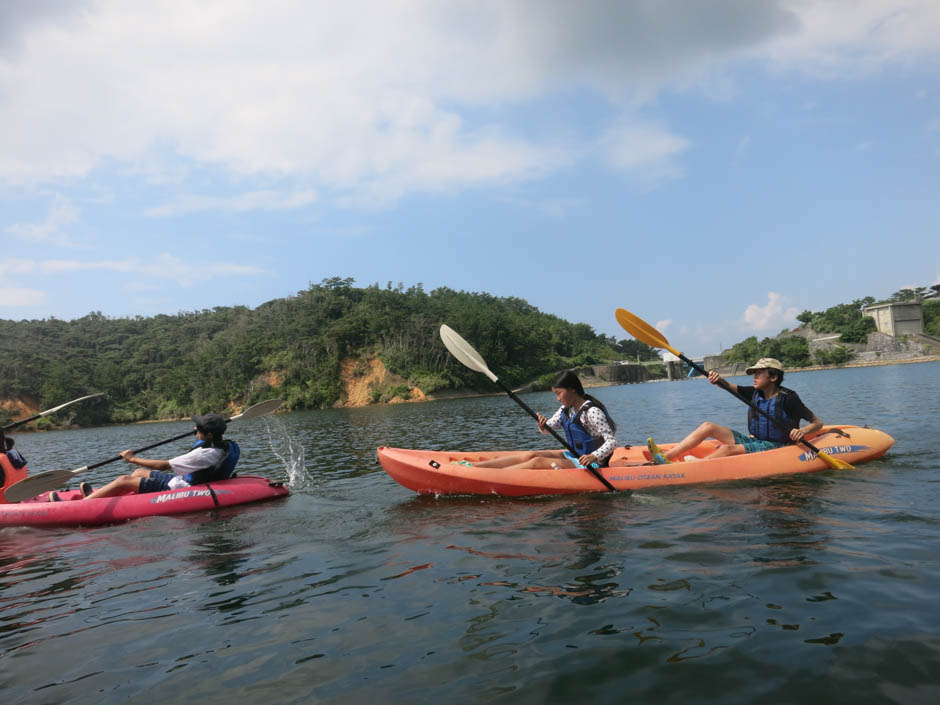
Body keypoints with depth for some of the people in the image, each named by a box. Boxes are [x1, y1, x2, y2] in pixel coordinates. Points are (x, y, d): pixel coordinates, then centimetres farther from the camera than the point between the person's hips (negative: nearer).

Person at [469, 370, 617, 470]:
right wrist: (544, 425, -19)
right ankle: (473, 465, -10)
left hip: (589, 465, -8)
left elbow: (612, 441, -22)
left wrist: (594, 457, -38)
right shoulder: (567, 409, 8)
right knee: (530, 455, -6)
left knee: (537, 462, -22)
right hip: (574, 455, 8)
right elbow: (550, 427, 5)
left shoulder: (592, 411, -19)